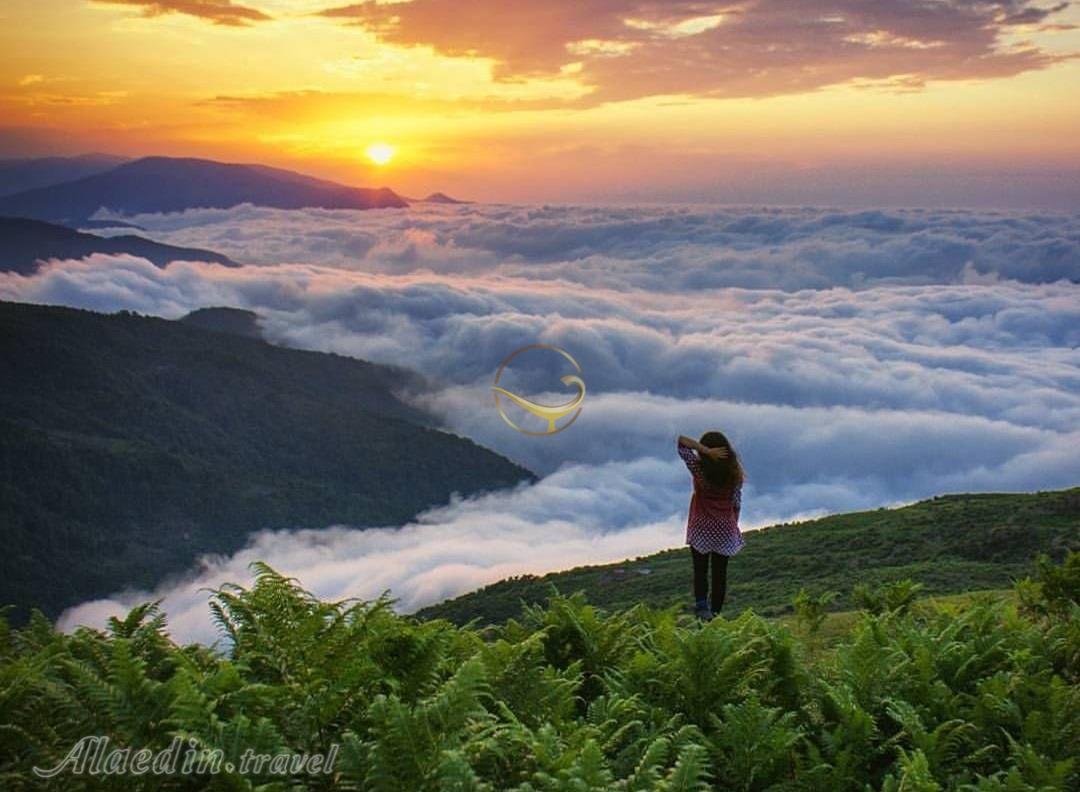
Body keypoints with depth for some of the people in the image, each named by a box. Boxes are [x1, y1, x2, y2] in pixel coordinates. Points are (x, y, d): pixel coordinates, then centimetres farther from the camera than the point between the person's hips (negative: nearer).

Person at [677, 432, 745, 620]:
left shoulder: (700, 470, -16)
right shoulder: (734, 473, -8)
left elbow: (681, 442, -16)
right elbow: (736, 503, 0)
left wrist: (706, 451, -23)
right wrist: (734, 525, 12)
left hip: (701, 530, -2)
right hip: (725, 531, 2)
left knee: (700, 571, 9)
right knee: (720, 573, 13)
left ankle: (701, 607, -11)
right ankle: (715, 613, 18)